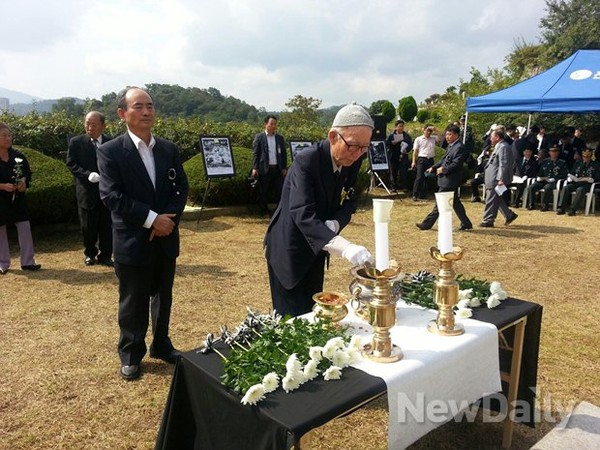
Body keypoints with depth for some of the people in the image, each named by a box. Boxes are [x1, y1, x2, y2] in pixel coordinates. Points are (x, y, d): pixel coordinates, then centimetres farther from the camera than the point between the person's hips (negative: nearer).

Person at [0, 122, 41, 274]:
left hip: (18, 198, 3)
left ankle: (27, 262, 12)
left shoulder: (17, 155, 2)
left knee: (25, 229, 2)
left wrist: (24, 182, -9)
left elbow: (28, 173, 11)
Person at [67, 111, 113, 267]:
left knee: (107, 226, 6)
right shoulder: (76, 142, -1)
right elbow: (71, 164, -4)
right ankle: (90, 253, 29)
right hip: (87, 191, 0)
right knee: (88, 226, 9)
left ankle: (105, 255, 20)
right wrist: (88, 174, -19)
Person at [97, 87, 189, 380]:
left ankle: (161, 345, 37)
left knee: (163, 297, 18)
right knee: (133, 303, 9)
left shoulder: (169, 149, 6)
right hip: (132, 241, -4)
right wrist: (151, 219, -20)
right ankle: (131, 355, 29)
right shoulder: (110, 151, -8)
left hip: (165, 239, 5)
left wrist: (169, 218, -12)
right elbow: (111, 196, -16)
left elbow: (181, 188, 5)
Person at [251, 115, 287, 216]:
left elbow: (284, 153, 13)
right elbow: (255, 153, -2)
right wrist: (255, 168, -8)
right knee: (264, 192, 4)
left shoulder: (280, 138, 12)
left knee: (280, 191, 2)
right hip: (264, 169, -3)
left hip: (278, 169, 3)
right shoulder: (259, 137, 1)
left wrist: (284, 168, 8)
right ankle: (264, 212, 15)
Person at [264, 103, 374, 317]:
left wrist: (335, 224, -23)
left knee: (312, 313, 17)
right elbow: (302, 214, -38)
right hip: (289, 249, -6)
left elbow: (348, 202, 1)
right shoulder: (306, 160, -28)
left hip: (316, 248, 7)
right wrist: (345, 248, -50)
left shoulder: (353, 161, -7)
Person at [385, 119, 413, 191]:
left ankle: (404, 187, -1)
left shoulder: (407, 136, 7)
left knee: (403, 172, -6)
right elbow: (386, 143, 0)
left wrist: (406, 150, -17)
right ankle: (394, 187, 14)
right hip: (393, 157, 1)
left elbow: (411, 145, 2)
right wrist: (392, 142, -16)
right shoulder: (391, 136, 7)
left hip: (403, 156, -1)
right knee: (393, 172, 5)